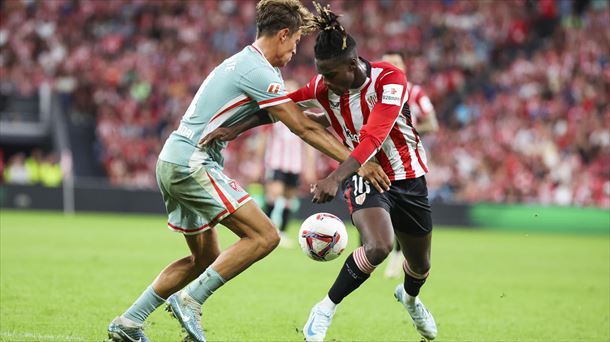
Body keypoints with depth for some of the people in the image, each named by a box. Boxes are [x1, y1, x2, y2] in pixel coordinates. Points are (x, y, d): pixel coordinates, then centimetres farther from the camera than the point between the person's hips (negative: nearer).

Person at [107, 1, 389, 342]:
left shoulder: (244, 63, 18)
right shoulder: (259, 72, -13)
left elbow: (294, 117, 28)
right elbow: (304, 129, -14)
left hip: (174, 161, 10)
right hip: (192, 163, -10)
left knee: (205, 259, 17)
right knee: (264, 236, -15)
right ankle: (190, 300, -14)